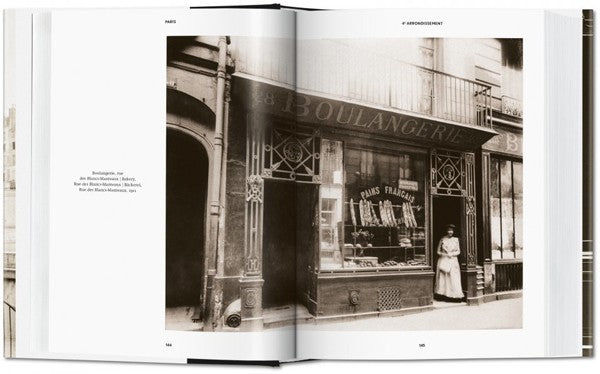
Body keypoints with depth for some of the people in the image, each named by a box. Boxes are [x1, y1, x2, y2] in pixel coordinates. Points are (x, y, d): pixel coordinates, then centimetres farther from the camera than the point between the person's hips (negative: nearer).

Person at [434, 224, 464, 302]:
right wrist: (444, 254, -12)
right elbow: (438, 251, 5)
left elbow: (458, 251, 7)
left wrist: (451, 254, -9)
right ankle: (442, 296, 1)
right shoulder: (442, 239, 3)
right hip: (443, 261, -1)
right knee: (442, 278, -3)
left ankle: (455, 295, -4)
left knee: (454, 278, -6)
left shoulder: (455, 240, 7)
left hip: (453, 261, 1)